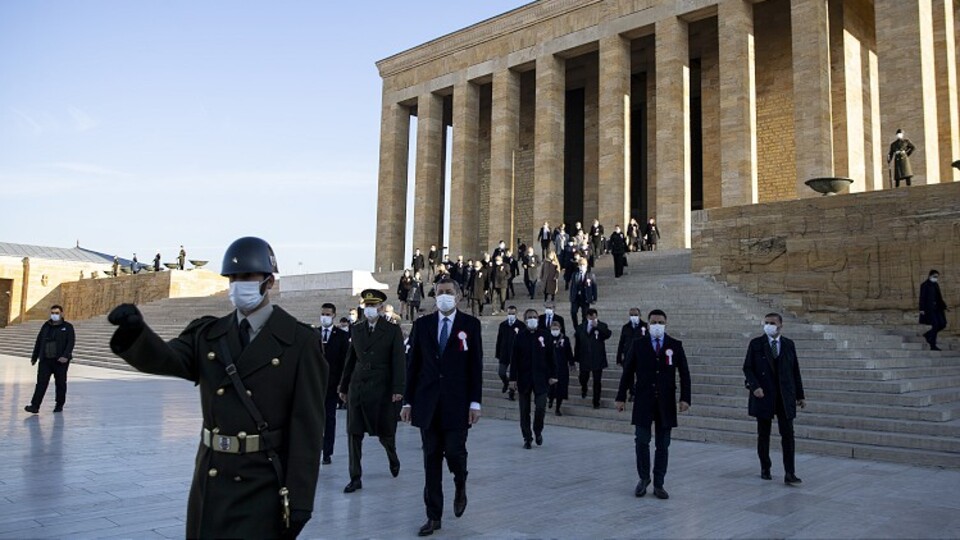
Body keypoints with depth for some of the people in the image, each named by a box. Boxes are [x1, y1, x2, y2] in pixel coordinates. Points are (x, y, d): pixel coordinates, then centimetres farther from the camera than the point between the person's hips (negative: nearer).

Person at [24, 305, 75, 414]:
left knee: (60, 383, 5)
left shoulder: (67, 327, 0)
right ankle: (35, 406, -9)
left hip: (60, 361, -3)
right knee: (41, 382, -5)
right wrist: (34, 357, 18)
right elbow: (38, 342, 18)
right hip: (45, 360, 3)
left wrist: (65, 356, -22)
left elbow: (71, 342, -10)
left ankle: (59, 405, 15)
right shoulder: (46, 326, 13)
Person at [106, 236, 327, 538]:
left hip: (265, 485, -4)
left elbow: (307, 425, -10)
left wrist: (299, 499, -13)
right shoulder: (207, 334, 7)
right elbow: (164, 359, -11)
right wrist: (135, 331, -33)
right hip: (211, 481, 4)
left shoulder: (299, 341, -7)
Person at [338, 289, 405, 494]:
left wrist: (398, 389, -15)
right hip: (358, 387, 3)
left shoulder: (393, 331, -2)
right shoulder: (357, 330, 9)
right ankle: (355, 478, 9)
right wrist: (344, 387, 14)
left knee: (385, 432, 7)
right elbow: (350, 360, 14)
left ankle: (393, 458, 39)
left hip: (382, 388, -3)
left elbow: (399, 361, -7)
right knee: (354, 434, 0)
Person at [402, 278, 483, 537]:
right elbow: (413, 365, 6)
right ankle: (434, 516, 15)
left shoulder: (470, 324, 1)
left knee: (454, 451, -6)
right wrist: (409, 401, 3)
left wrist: (475, 403, -7)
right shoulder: (422, 324, 6)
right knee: (431, 459, 5)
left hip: (457, 402, -2)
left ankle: (460, 486, 29)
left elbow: (476, 365, -2)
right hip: (428, 402, 2)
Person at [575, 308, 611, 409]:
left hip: (597, 359, -2)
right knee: (583, 378, 12)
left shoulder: (602, 326, -3)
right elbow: (578, 343, 9)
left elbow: (608, 334, -23)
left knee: (597, 382, 2)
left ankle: (596, 402, 14)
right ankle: (584, 389, 46)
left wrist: (597, 326, -31)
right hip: (584, 359, 2)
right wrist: (576, 357, 9)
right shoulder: (581, 328, 4)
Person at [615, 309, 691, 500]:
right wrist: (621, 397, 0)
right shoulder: (638, 345, 2)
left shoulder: (675, 346, 2)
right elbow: (627, 372, 3)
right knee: (642, 442, -1)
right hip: (643, 401, 0)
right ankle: (643, 478, 19)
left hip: (666, 402, 1)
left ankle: (659, 484, 16)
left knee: (663, 445, 6)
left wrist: (685, 398, -8)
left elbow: (684, 373, 2)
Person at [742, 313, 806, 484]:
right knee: (763, 435, 8)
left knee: (788, 435, -4)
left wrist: (800, 395, 7)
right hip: (764, 396, -1)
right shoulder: (756, 344, 0)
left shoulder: (789, 344, 6)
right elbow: (747, 367, 0)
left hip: (785, 397, 1)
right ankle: (765, 469, 20)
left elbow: (795, 371, 9)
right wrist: (754, 386, -16)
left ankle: (790, 473, -2)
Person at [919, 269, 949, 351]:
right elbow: (922, 297, -10)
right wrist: (922, 309, -16)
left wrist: (944, 306, 16)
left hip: (937, 308, 8)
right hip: (929, 308, -8)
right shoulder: (925, 285, -5)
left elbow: (939, 297, 22)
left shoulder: (936, 285, 17)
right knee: (935, 325, -12)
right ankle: (933, 346, -5)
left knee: (942, 324, 0)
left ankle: (928, 335, 22)